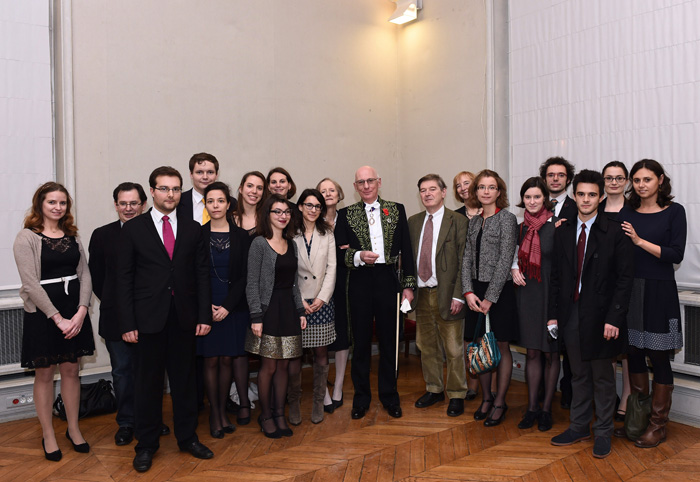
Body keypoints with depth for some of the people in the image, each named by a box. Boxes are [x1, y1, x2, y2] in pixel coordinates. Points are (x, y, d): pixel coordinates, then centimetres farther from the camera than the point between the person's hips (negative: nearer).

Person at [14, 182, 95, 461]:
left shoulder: (73, 237, 8)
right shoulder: (27, 238, -6)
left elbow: (85, 274, 4)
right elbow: (30, 284, -12)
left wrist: (80, 312, -10)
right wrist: (58, 318, -15)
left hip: (74, 313, 4)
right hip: (42, 313, -4)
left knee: (71, 370, 11)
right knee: (44, 374, 8)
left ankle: (73, 428, 25)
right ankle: (48, 435, 21)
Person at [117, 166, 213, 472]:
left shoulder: (192, 229, 6)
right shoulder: (132, 229, 0)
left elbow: (202, 274, 5)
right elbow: (124, 278, -2)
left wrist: (204, 316, -1)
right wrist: (128, 323, -8)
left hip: (184, 318, 2)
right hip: (149, 318, -2)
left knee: (184, 379, 12)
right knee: (149, 382, 9)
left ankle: (187, 437, 29)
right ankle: (146, 444, 25)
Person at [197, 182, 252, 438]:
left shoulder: (241, 236, 2)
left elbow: (244, 276, 0)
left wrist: (227, 306, -9)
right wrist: (205, 305, -9)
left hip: (233, 306, 0)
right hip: (206, 307, 0)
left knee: (228, 359, 4)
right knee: (211, 360, 3)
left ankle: (223, 410, 20)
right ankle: (214, 412, 16)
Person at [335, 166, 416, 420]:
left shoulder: (396, 210, 6)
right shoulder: (346, 214, 5)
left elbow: (406, 249, 5)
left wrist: (408, 285, 1)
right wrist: (359, 256, -17)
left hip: (388, 281, 1)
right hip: (360, 283, 0)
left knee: (389, 340, 10)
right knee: (361, 341, 9)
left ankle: (389, 395, 26)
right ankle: (361, 396, 24)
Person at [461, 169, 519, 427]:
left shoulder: (506, 218, -7)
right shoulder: (474, 222, 11)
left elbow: (505, 261, -13)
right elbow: (467, 258, 7)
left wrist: (490, 297, -14)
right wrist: (468, 292, -6)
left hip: (500, 291, -5)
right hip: (476, 292, 5)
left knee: (501, 347, 5)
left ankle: (500, 402, 18)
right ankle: (486, 398, 26)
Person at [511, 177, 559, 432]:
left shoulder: (557, 226, -7)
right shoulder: (520, 228, 8)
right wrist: (514, 270, 1)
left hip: (550, 294, -4)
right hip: (526, 294, 4)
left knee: (551, 353, 6)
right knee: (532, 352, 9)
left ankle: (547, 409, 18)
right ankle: (532, 407, 17)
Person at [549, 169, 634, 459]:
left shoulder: (614, 233, -6)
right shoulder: (563, 232, 7)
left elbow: (624, 278, -8)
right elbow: (556, 276, 8)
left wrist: (614, 318, -14)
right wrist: (553, 314, 4)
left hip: (600, 315, -4)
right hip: (571, 313, 4)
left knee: (602, 377, 9)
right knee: (579, 375, 15)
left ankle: (603, 432, 25)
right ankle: (579, 426, 29)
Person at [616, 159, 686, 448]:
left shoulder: (674, 211, -2)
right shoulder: (626, 213, 8)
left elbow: (676, 254, -10)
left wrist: (640, 241, -16)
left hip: (659, 293, -3)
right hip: (629, 290, 4)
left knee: (658, 358, 3)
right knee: (633, 353, 9)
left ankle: (658, 424, 16)